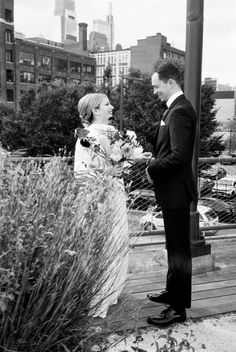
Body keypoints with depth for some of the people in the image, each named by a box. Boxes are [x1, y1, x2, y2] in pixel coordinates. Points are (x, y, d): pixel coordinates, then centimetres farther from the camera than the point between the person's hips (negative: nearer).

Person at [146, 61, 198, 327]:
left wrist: (152, 170, -14)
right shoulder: (176, 108, 13)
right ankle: (173, 292, 35)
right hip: (172, 191, 10)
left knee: (179, 250, 0)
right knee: (175, 247, 20)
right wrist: (153, 162, 4)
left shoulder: (180, 111, -19)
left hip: (176, 192, -10)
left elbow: (178, 155, -26)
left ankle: (179, 308, 12)